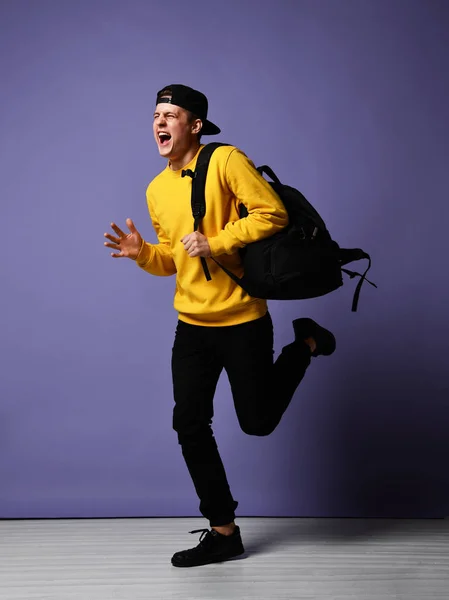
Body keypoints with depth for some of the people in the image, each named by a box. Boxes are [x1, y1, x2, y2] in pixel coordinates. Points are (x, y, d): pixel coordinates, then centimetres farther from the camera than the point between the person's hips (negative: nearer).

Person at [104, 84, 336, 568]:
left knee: (257, 422, 3)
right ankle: (223, 532, 16)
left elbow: (273, 214, -16)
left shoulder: (226, 161, -10)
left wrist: (214, 243, -21)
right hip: (192, 325, 6)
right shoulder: (156, 190, 10)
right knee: (190, 426, 2)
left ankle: (306, 344, 28)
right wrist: (141, 253, -5)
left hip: (242, 321, -6)